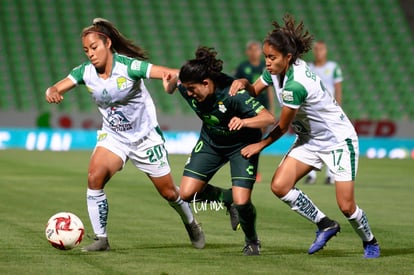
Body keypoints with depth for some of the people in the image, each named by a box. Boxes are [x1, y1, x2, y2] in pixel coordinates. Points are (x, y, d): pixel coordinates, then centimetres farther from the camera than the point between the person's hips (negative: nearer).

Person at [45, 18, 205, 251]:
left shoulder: (128, 66, -24)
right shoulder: (85, 72, -10)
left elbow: (167, 73, -34)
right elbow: (57, 88, -16)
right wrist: (52, 92, -40)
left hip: (145, 136, -3)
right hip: (113, 137, 3)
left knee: (169, 192, 7)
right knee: (95, 177, -23)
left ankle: (191, 224, 39)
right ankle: (101, 239, -11)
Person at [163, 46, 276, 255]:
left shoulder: (233, 93, -34)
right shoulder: (187, 89, -20)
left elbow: (269, 118, -37)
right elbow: (172, 85, 6)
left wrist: (244, 122, -56)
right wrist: (170, 86, -19)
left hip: (242, 144, -5)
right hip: (211, 142, 5)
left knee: (241, 201, -18)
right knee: (187, 193, -8)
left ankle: (252, 242, 14)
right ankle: (227, 198, 22)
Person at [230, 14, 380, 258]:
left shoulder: (295, 85, -32)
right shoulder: (277, 70, -8)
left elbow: (282, 127, -19)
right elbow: (254, 91, 8)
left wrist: (260, 145, -2)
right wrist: (243, 82, -16)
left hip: (339, 140, -8)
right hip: (310, 140, 8)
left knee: (346, 206, -9)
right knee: (279, 186, -9)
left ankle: (370, 242, 22)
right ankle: (326, 225, 8)